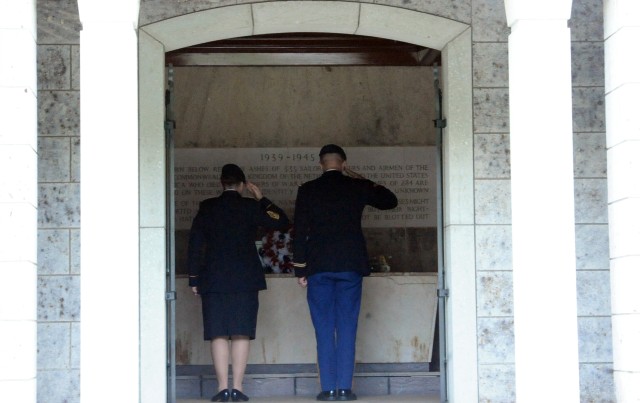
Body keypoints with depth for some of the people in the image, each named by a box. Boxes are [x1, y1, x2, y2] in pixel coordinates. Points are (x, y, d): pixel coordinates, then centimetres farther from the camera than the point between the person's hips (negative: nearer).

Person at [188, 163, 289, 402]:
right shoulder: (250, 207, 0)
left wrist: (194, 278, 7)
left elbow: (195, 244, 3)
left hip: (213, 279, 1)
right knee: (241, 333, 0)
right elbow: (281, 221, 8)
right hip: (245, 279, -1)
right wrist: (261, 199, 13)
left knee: (218, 334, 1)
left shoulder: (206, 208, 4)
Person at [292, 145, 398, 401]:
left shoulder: (307, 190, 2)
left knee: (324, 331, 1)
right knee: (347, 330, 1)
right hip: (351, 265, 0)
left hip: (318, 267, 0)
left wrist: (300, 270, 5)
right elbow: (390, 201, 20)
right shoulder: (357, 188, 4)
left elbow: (299, 232, 0)